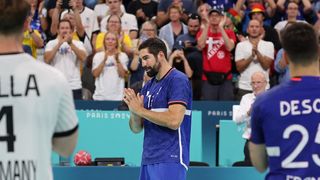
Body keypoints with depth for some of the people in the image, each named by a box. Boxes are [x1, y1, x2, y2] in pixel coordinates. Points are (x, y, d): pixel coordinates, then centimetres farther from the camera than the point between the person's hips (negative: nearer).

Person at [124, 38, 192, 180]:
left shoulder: (178, 80, -8)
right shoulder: (148, 86, 15)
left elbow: (174, 121, -20)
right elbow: (136, 128, 15)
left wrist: (140, 110, -13)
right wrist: (134, 111, -7)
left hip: (169, 159, -8)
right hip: (148, 160, 8)